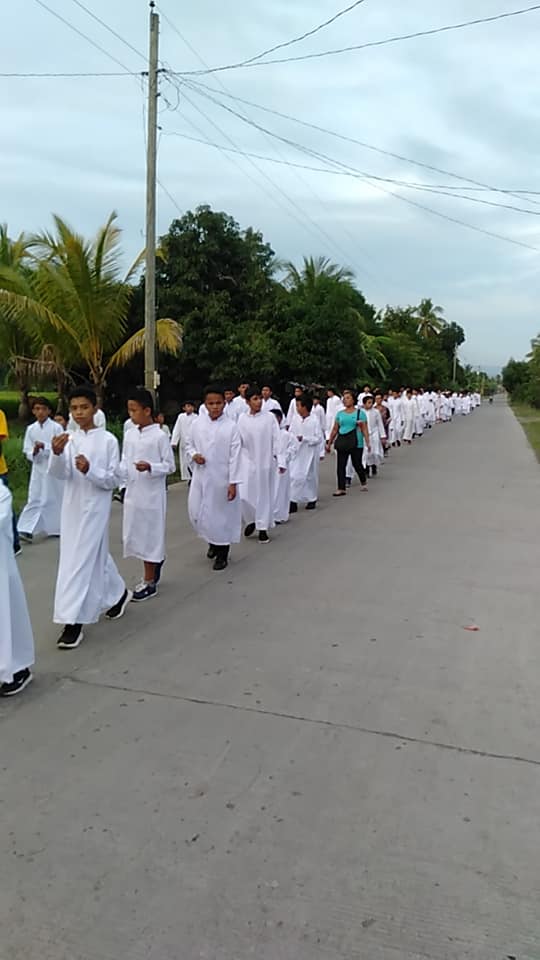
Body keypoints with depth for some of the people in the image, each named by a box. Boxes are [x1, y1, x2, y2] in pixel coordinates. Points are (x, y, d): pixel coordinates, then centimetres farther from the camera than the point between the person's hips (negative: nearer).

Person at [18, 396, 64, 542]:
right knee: (34, 499, -2)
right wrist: (33, 452, -16)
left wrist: (44, 446, -21)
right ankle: (28, 530, -5)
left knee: (56, 498, 9)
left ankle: (57, 528, 26)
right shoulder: (30, 429, 4)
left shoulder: (56, 427, -6)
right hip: (38, 469, 2)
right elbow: (27, 452, 5)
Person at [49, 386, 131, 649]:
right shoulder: (68, 440, 3)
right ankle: (118, 593, 41)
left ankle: (73, 621, -1)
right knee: (95, 555, 17)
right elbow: (59, 474, -9)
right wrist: (57, 454, -29)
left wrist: (89, 470, -26)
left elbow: (112, 480, -8)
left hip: (95, 508, -5)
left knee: (81, 561, -6)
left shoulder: (108, 440, -7)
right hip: (72, 507, 5)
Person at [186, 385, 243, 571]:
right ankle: (212, 541, 37)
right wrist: (194, 455, -9)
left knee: (222, 514, 7)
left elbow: (235, 456, -9)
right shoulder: (198, 423, 2)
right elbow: (189, 445, 15)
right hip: (200, 477, 4)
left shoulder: (231, 426, -9)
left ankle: (222, 554, 25)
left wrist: (233, 482, -12)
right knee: (196, 512, 8)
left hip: (221, 479, -3)